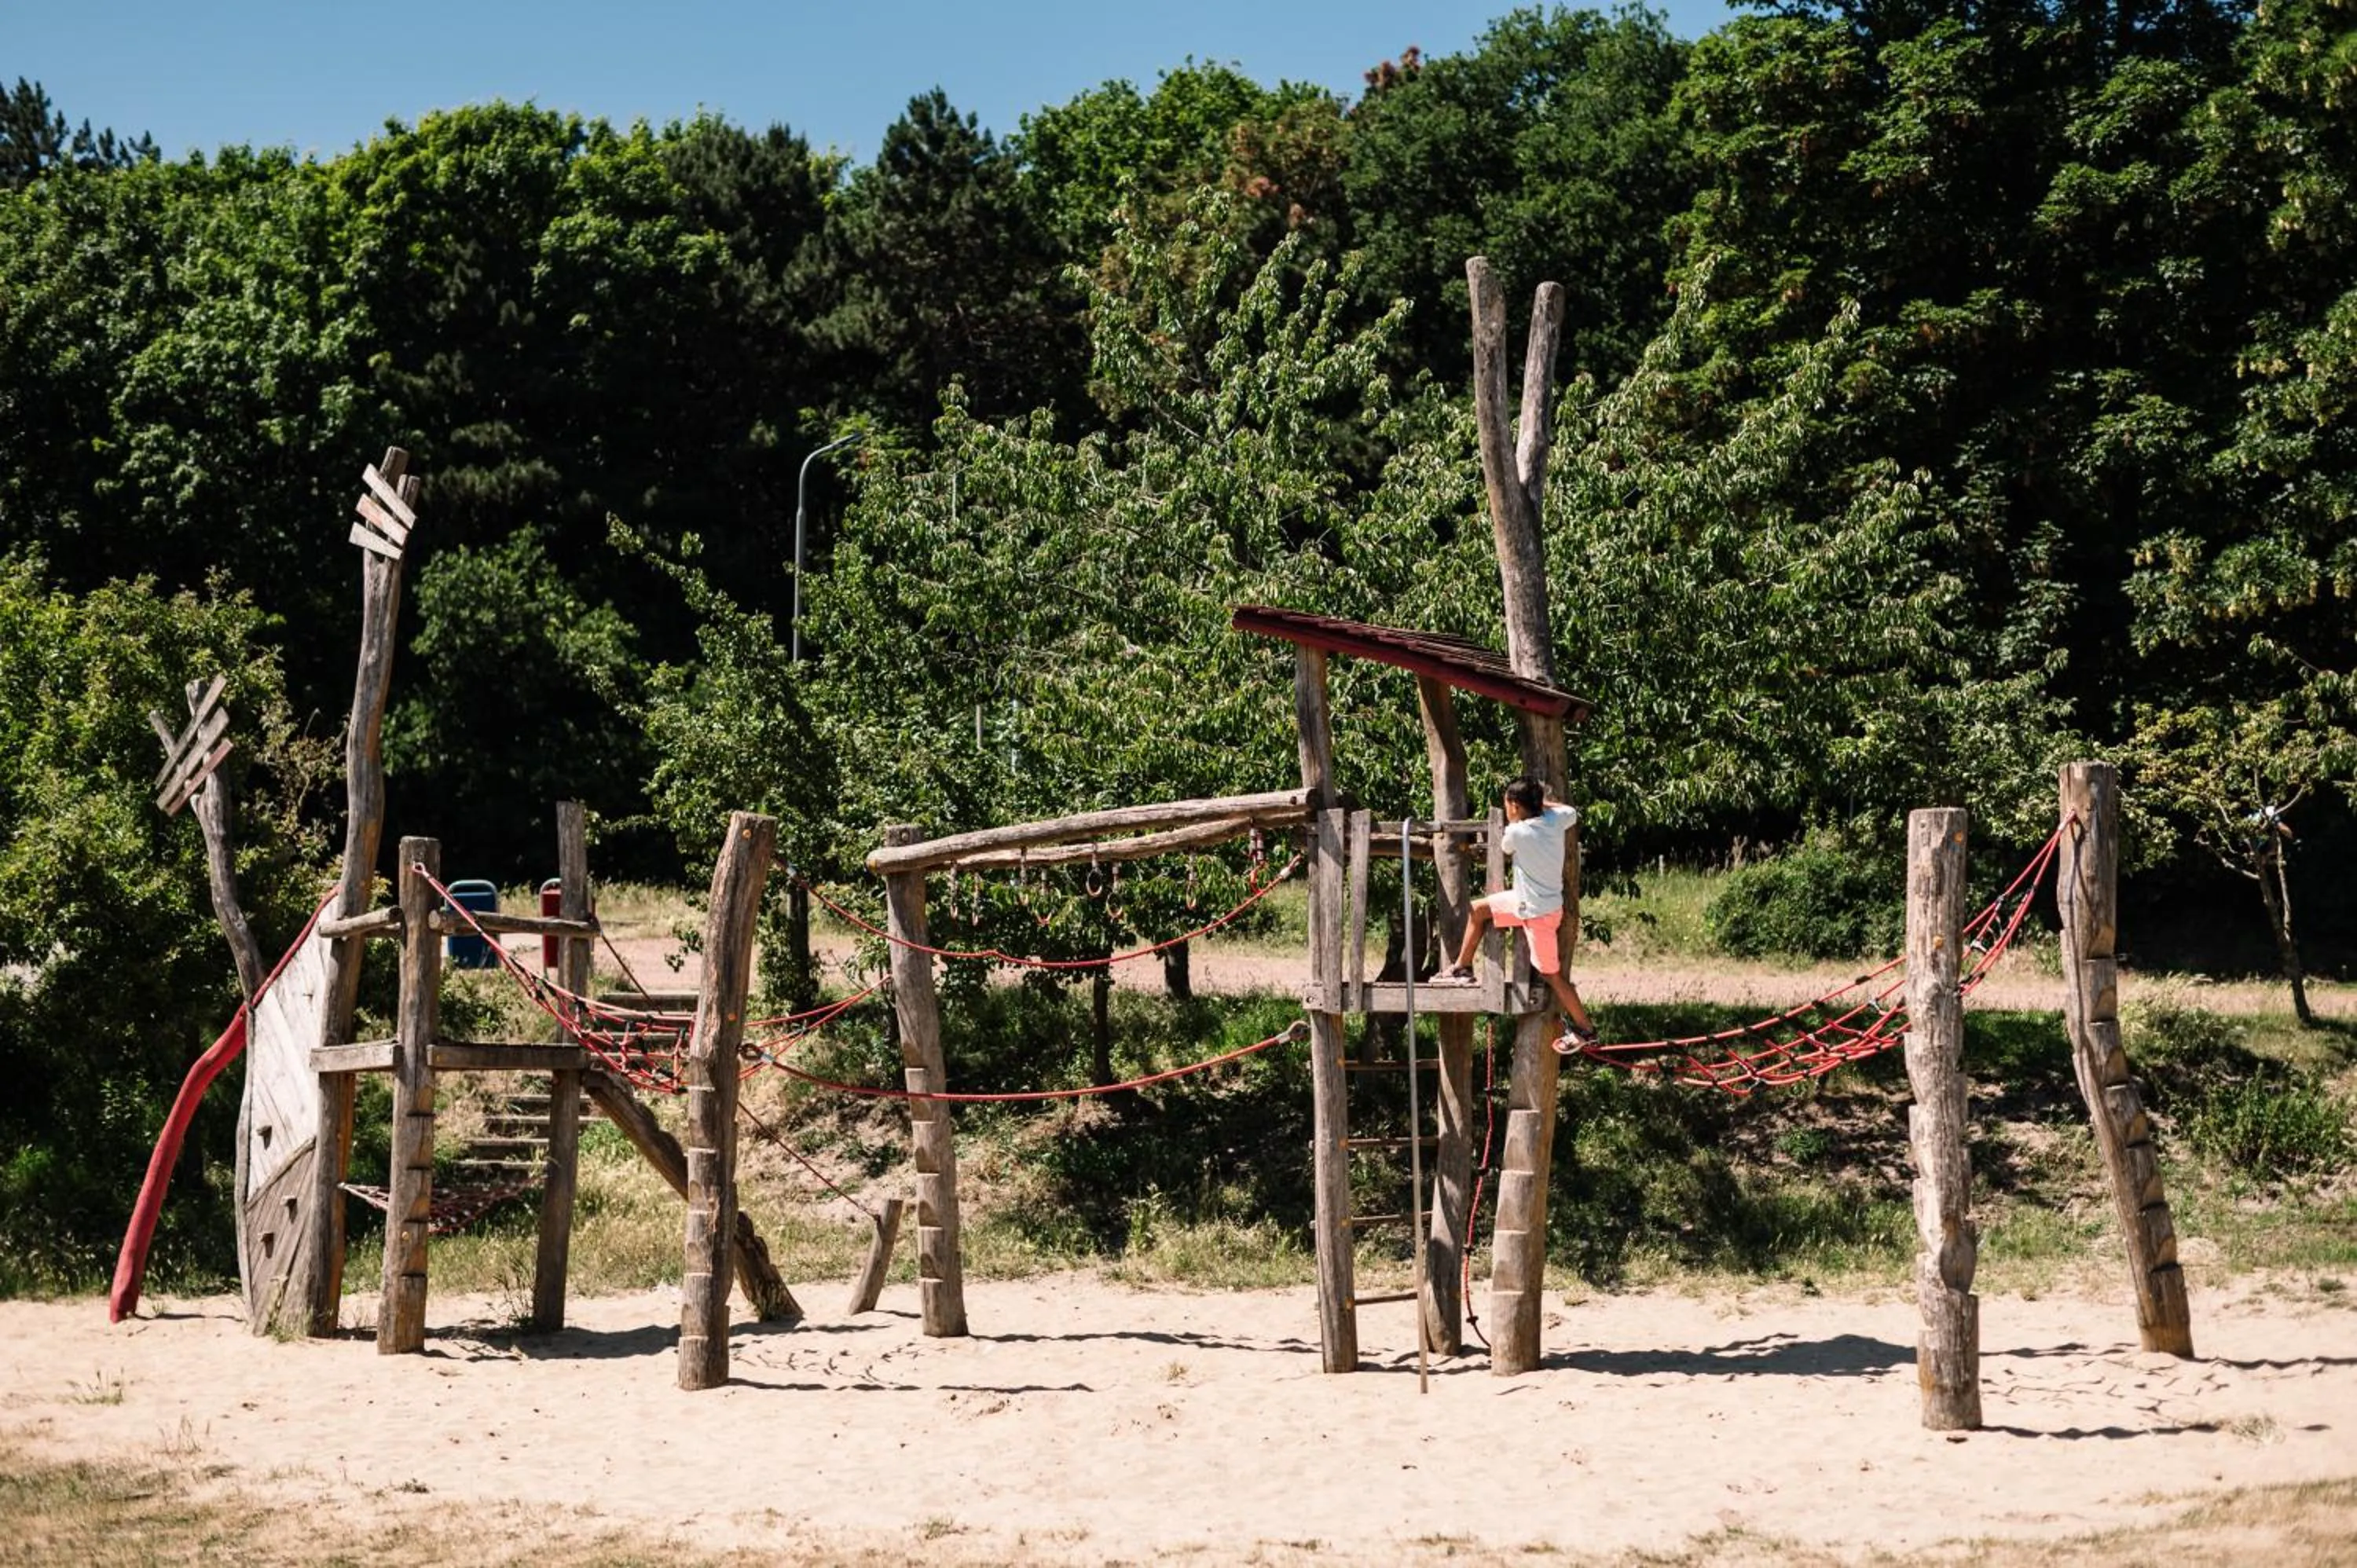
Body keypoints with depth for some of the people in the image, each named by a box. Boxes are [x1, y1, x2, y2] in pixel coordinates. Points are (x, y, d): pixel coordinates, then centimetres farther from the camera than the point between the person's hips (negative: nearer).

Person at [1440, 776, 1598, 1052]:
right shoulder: (1554, 821, -7)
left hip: (1539, 914, -8)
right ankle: (1463, 967, 26)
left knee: (1551, 975, 5)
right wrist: (1541, 801, 14)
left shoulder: (1517, 832, -25)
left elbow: (1506, 850, -1)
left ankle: (1585, 1030, 17)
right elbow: (1572, 811, 17)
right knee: (1477, 910, 15)